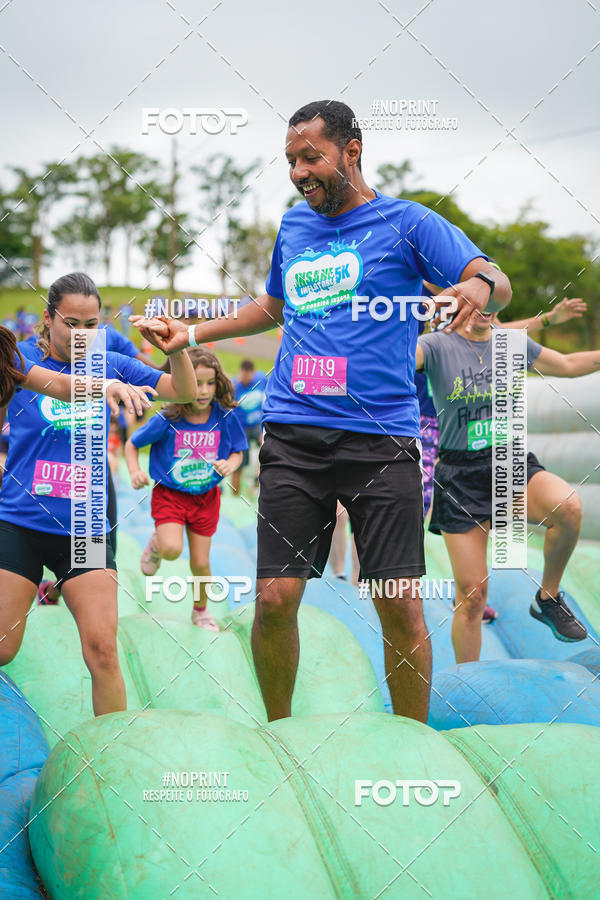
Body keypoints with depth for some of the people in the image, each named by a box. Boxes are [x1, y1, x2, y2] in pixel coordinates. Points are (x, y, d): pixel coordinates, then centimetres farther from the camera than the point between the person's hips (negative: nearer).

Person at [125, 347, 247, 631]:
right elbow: (132, 444, -2)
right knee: (172, 549, -26)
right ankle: (156, 544, 12)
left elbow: (237, 452, 3)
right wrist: (134, 472, -18)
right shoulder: (166, 421, -18)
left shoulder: (225, 418, -12)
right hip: (169, 494, -2)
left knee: (200, 563, 7)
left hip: (206, 498, 2)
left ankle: (200, 611, 35)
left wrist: (229, 465, -18)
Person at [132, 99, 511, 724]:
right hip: (293, 437, 4)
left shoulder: (406, 222, 2)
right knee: (274, 598, -3)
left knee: (400, 605, -6)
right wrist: (190, 334, 27)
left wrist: (480, 287, -31)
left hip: (381, 439, -4)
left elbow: (496, 283, -7)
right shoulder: (293, 226, 17)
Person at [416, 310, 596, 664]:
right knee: (472, 593, -4)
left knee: (568, 506, -31)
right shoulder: (438, 346, -6)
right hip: (461, 475, -3)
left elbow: (567, 364, 22)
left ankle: (548, 597, -6)